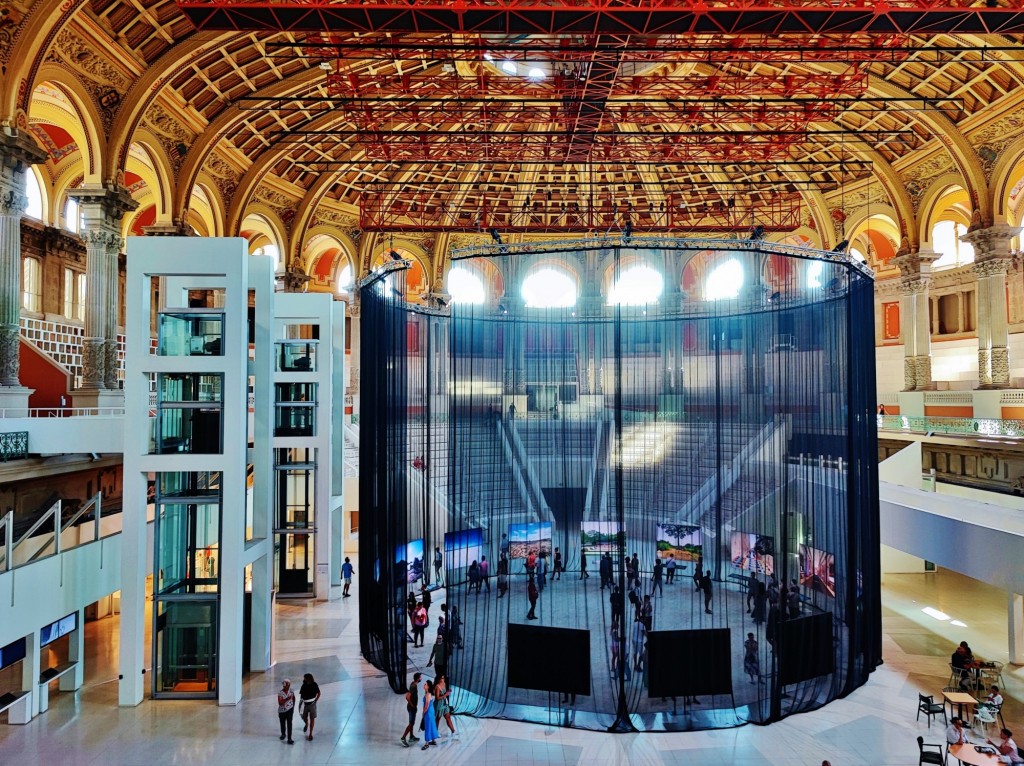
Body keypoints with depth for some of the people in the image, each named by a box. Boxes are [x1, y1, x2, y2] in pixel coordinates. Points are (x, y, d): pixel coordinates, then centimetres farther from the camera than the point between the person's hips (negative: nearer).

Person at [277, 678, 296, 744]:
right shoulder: (280, 693, -20)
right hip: (282, 711, -1)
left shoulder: (291, 691, -9)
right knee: (283, 723, 20)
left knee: (289, 724, -5)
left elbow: (294, 698, 9)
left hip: (290, 710, 1)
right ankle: (283, 734, 46)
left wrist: (293, 706, 12)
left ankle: (289, 739, -2)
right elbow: (280, 703, -28)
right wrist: (287, 699, -40)